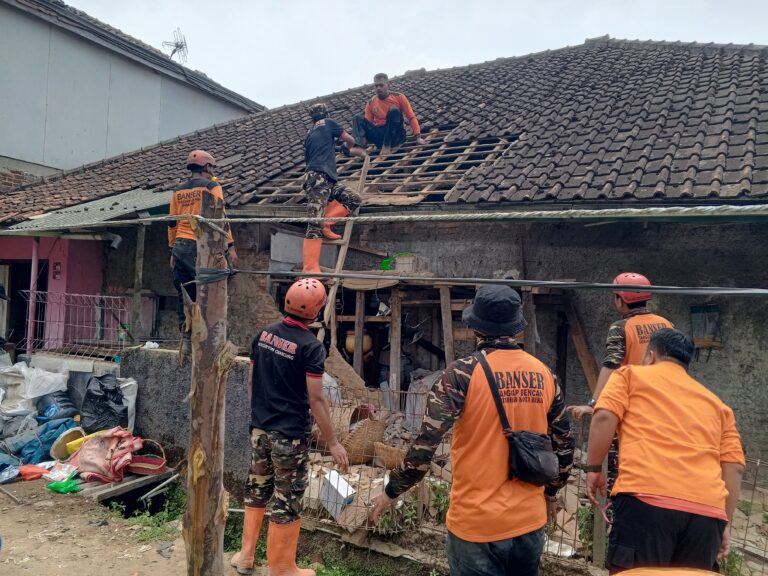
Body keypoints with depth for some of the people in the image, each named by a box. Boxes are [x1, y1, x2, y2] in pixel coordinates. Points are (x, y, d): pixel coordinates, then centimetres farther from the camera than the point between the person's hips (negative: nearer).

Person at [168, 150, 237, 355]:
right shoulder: (211, 186, -1)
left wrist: (173, 250, 21)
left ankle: (186, 340, 12)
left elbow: (172, 223, 15)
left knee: (185, 294, 10)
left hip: (181, 247, 6)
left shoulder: (178, 190, 15)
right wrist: (230, 246, -7)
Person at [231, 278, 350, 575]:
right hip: (290, 434, -6)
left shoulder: (264, 334, 2)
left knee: (257, 490, 20)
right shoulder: (311, 346, -18)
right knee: (286, 501, 7)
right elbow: (316, 399, -18)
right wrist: (333, 443, -10)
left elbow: (252, 381, 10)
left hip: (260, 428, 7)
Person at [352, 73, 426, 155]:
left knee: (394, 110, -29)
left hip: (396, 135, -2)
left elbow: (411, 117, 0)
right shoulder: (371, 104, 10)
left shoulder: (399, 97, 3)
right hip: (380, 135, 3)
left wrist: (418, 137, -12)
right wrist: (365, 140, -10)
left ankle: (387, 145, -32)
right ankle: (361, 143, -47)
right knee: (358, 118, -18)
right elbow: (367, 123, 8)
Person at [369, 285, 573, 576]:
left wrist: (391, 491, -2)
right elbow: (564, 445, 8)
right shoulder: (544, 374, 0)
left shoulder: (464, 372, -15)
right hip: (530, 521, 5)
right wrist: (551, 492, 25)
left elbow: (427, 441, -17)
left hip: (477, 522, -4)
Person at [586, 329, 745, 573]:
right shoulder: (717, 404, 27)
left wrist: (594, 468, 8)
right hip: (708, 511, 5)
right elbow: (734, 467, 19)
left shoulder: (630, 374, 16)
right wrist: (724, 523, 23)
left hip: (647, 498, -4)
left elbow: (604, 417, 0)